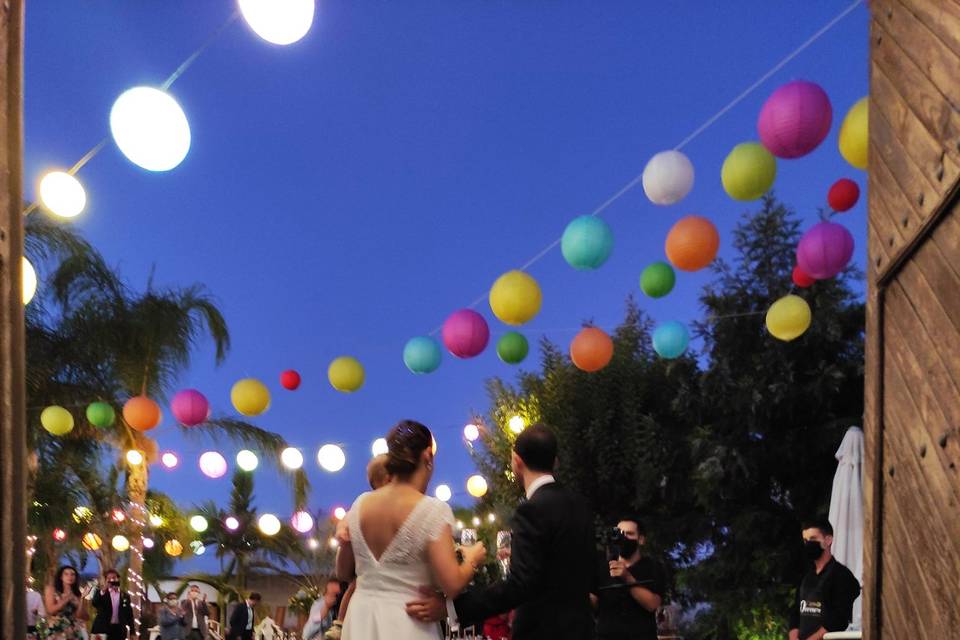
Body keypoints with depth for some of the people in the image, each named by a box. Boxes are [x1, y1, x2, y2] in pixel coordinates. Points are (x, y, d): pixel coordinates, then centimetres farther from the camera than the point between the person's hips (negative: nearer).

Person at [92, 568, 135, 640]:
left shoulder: (125, 596, 10)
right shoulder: (100, 593, 6)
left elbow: (129, 614, 9)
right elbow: (95, 604, -14)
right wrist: (103, 590, -24)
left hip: (119, 630, 2)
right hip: (103, 629, -2)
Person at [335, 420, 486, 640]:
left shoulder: (360, 504, 3)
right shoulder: (433, 510, -13)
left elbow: (343, 572, 14)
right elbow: (451, 585, -16)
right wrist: (471, 560, 3)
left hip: (360, 620, 5)